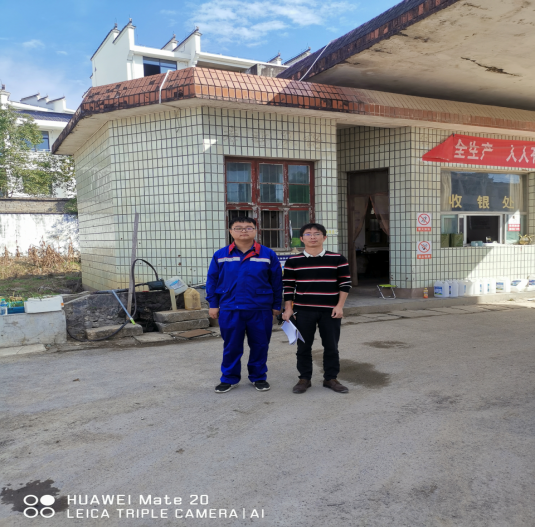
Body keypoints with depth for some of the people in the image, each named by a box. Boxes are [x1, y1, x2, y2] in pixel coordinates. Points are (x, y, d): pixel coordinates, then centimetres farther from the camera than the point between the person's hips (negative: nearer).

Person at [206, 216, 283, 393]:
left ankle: (258, 377, 28)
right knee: (231, 346, 10)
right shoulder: (220, 255, 2)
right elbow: (212, 281, 7)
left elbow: (277, 281, 3)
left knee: (260, 345, 10)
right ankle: (229, 378, 27)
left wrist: (276, 305, 4)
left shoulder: (268, 254, -1)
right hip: (230, 310, 0)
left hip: (261, 309, 0)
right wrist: (213, 304, 4)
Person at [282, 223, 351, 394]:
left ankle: (330, 378, 23)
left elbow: (345, 283, 1)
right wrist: (288, 308, 0)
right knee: (303, 347, 7)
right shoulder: (293, 261, 2)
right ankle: (304, 378, 21)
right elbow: (288, 286, 5)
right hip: (303, 311, 0)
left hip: (330, 311, 0)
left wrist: (339, 306, -6)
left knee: (331, 346, 8)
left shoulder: (338, 259, 0)